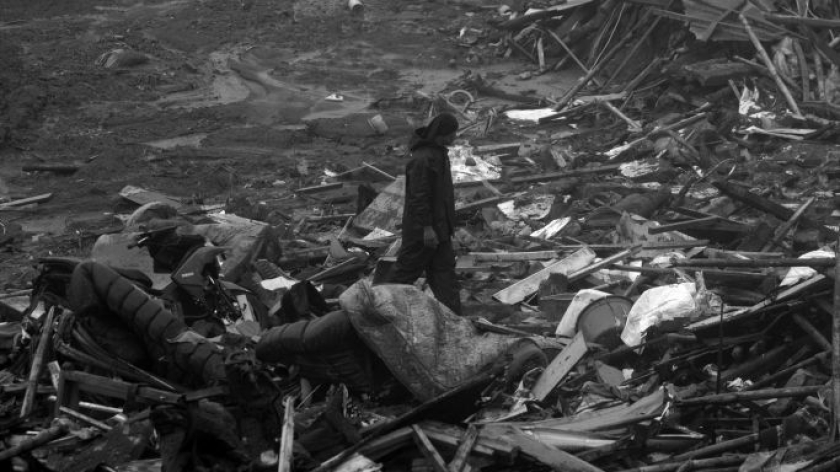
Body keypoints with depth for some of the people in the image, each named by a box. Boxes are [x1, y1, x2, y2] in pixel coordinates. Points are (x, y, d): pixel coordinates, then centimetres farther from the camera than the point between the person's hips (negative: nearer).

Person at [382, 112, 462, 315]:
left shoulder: (438, 152, 8)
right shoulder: (422, 159, -24)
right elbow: (419, 195, -24)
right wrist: (427, 228, -23)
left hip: (439, 224, 10)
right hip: (422, 227, -10)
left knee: (445, 267, 9)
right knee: (408, 267, 3)